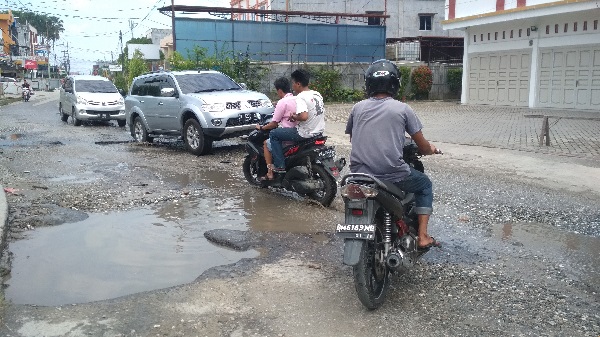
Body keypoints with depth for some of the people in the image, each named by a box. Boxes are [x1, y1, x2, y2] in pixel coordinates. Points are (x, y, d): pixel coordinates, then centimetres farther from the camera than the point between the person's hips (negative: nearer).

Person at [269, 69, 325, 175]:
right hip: (319, 131, 9)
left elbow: (304, 116, -32)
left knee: (273, 134, 3)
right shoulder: (317, 94, 7)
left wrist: (294, 117, -11)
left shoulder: (301, 97, -19)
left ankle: (279, 166, 2)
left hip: (306, 133, -9)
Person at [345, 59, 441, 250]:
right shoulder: (402, 109, -2)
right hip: (392, 175, -3)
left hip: (359, 174, 4)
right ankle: (422, 236, 16)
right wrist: (431, 149, 27)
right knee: (424, 184, 25)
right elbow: (423, 146, 3)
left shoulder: (357, 108, 7)